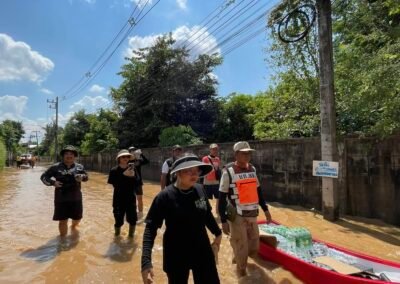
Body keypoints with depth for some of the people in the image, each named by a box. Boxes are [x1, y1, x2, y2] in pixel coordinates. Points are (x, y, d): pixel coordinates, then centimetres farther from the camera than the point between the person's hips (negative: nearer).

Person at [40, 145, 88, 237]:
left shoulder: (79, 167, 3)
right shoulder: (56, 167, -3)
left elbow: (86, 176, 5)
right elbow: (43, 177, 3)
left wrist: (82, 177, -19)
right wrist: (52, 182, -15)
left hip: (76, 198, 3)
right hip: (61, 199, -3)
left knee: (77, 218, 17)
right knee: (63, 221, 3)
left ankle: (73, 226, 52)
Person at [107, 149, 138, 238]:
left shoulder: (132, 169, 0)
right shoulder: (114, 171, -7)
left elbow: (137, 184, -1)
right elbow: (115, 184, -17)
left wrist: (133, 177, -18)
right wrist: (124, 175, -23)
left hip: (131, 198, 2)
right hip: (119, 199, -2)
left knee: (133, 219, 7)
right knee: (118, 219, 3)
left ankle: (131, 234, 33)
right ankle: (117, 234, 34)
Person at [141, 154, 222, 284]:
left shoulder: (199, 190, -7)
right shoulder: (165, 196, -20)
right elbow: (151, 227, -19)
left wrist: (217, 232, 22)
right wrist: (146, 261, -28)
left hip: (203, 252, 4)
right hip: (176, 256, -4)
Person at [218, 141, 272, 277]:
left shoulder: (252, 169, 6)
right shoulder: (228, 171, -13)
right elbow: (222, 197, -11)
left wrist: (265, 209, 16)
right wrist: (223, 220, -13)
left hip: (252, 215, 6)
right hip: (237, 217, -6)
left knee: (253, 249, 15)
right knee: (242, 250, 4)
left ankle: (237, 257, 45)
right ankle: (241, 273, 31)